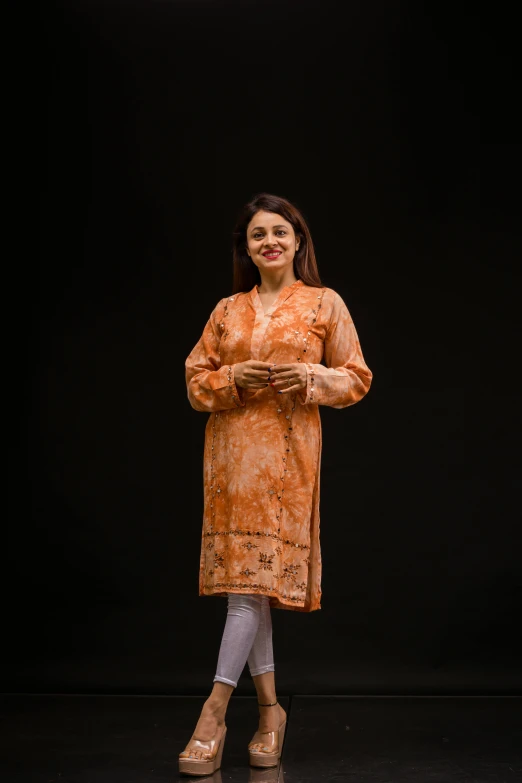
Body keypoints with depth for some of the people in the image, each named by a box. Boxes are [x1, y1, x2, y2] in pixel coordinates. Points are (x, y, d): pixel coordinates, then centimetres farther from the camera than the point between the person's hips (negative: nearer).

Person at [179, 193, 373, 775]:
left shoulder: (324, 304, 6)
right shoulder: (227, 310, 13)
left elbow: (356, 378, 5)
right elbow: (196, 381, 12)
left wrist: (311, 377, -13)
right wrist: (235, 378, -7)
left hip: (287, 454, -3)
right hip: (230, 451, 4)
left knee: (255, 578, -9)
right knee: (246, 581, 5)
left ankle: (214, 713, -2)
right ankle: (269, 710, 18)